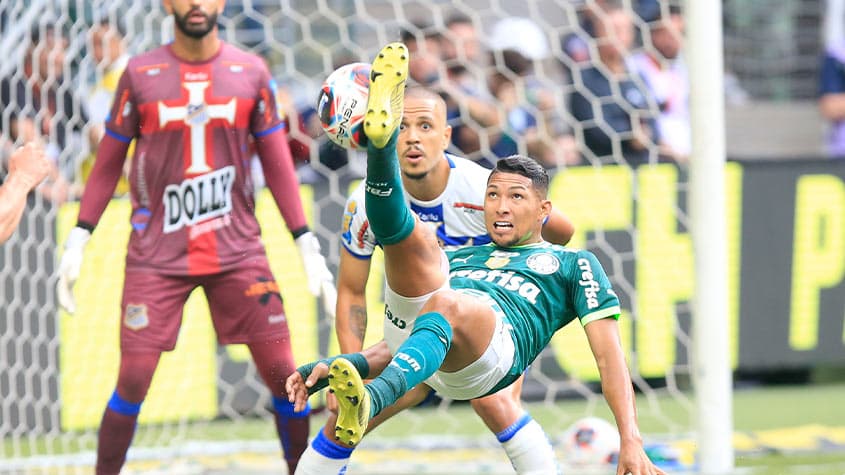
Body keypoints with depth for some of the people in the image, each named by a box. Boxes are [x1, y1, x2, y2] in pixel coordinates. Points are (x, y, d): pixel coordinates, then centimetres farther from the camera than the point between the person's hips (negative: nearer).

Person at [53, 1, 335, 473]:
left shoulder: (252, 73, 4)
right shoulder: (140, 74, 2)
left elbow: (278, 164, 7)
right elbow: (108, 163, 7)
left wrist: (307, 244, 2)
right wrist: (78, 240, 3)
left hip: (238, 249, 1)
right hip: (156, 253, -1)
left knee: (282, 372, -3)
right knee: (133, 378, -6)